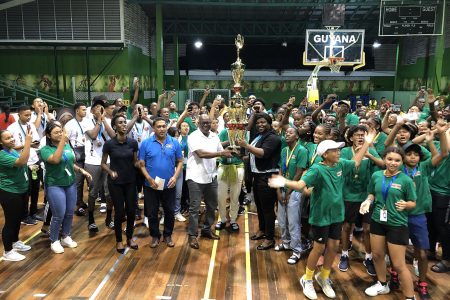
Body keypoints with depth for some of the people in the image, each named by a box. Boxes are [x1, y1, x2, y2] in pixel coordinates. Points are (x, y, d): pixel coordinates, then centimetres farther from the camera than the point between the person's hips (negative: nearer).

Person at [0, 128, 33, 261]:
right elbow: (22, 162, -39)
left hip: (22, 190, 9)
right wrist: (28, 142, -39)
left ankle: (15, 242, 42)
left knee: (18, 218, 22)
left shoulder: (13, 151, 4)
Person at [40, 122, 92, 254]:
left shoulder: (67, 145, 4)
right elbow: (55, 160, -32)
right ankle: (54, 241, 18)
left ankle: (65, 237, 30)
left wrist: (82, 170, 2)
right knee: (59, 215, -3)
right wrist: (62, 142, -32)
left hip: (71, 184, 5)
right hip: (55, 186, -5)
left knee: (70, 213, 12)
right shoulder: (45, 149, -11)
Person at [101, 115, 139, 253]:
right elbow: (103, 163, 1)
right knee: (119, 212, 3)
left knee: (131, 211, 7)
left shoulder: (133, 143, -4)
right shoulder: (109, 144, -9)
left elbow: (135, 161, 6)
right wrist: (111, 172, -15)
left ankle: (129, 237, 29)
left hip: (130, 181, 2)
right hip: (115, 182, -2)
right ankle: (119, 240, 24)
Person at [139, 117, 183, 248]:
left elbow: (180, 162, 3)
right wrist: (149, 179, -15)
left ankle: (168, 235, 33)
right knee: (152, 213, 11)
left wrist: (175, 176, -11)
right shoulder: (146, 143, -5)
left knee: (170, 212, 13)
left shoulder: (174, 143, -2)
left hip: (169, 185, 1)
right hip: (151, 186, -1)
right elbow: (141, 164, -4)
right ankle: (155, 236, 31)